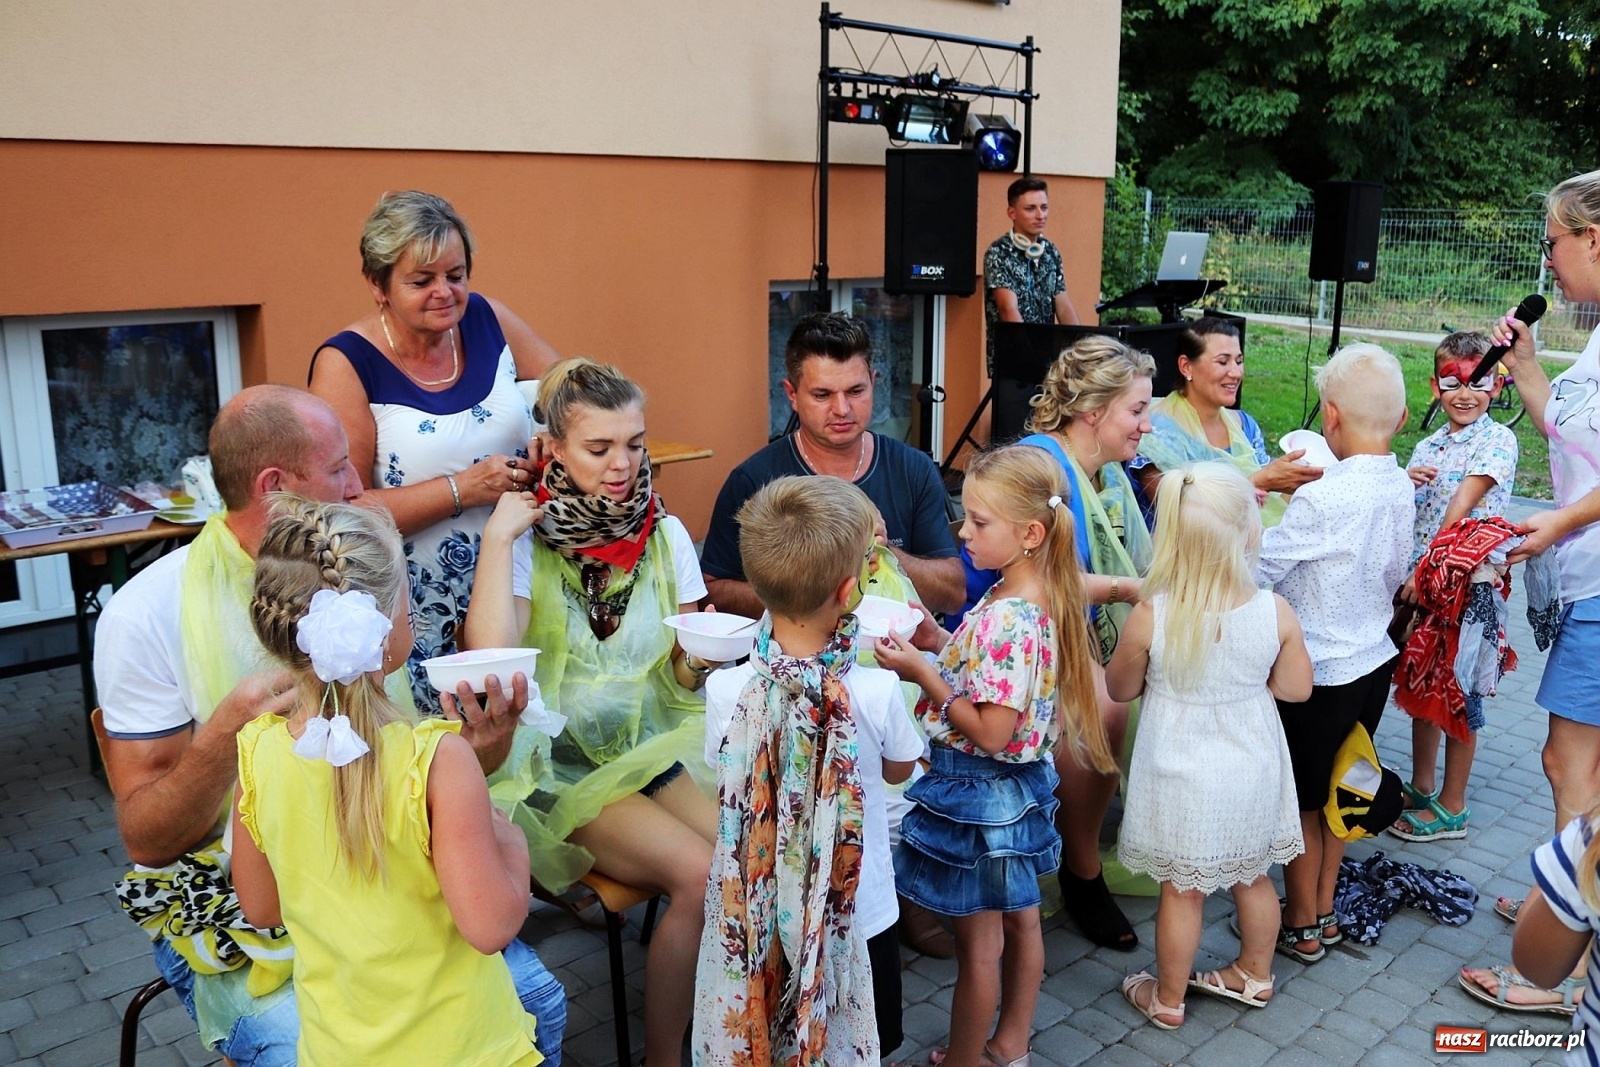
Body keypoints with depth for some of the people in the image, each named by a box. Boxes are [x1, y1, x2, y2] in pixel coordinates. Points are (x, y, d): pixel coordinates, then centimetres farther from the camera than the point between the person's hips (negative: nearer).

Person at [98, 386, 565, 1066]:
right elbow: (147, 839, -12)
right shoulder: (147, 615, -12)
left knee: (536, 1003, -12)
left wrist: (476, 750, -19)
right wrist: (224, 737, -32)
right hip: (230, 901, -3)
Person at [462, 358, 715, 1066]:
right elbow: (491, 660, -23)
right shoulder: (527, 539, -7)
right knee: (699, 874, -25)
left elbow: (684, 675, 9)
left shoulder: (666, 534, 4)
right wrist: (497, 537, -21)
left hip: (655, 746, 4)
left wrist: (703, 656, -13)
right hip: (563, 766, -4)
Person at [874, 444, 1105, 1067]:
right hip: (1019, 785, 10)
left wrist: (924, 674, -23)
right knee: (1019, 919, 22)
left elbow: (991, 732, -28)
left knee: (978, 944, 8)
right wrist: (944, 644, 0)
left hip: (978, 793, -10)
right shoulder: (1038, 599, -1)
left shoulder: (1007, 619, -30)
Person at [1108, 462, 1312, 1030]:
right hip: (1252, 774, 3)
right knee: (1254, 877, 24)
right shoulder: (1276, 612, -17)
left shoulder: (1149, 616, -23)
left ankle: (1167, 998, 31)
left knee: (1182, 891, 13)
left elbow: (1120, 689, -6)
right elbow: (1296, 688, -3)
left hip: (1182, 777, -3)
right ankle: (1255, 974, 46)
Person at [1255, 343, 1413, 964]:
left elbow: (1256, 569, -18)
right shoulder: (1400, 488, -2)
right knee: (1332, 792, 21)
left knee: (1301, 802, 10)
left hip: (1319, 675, -7)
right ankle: (1324, 913, 36)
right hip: (1374, 662, 7)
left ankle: (1301, 928, 26)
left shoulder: (1322, 498, -27)